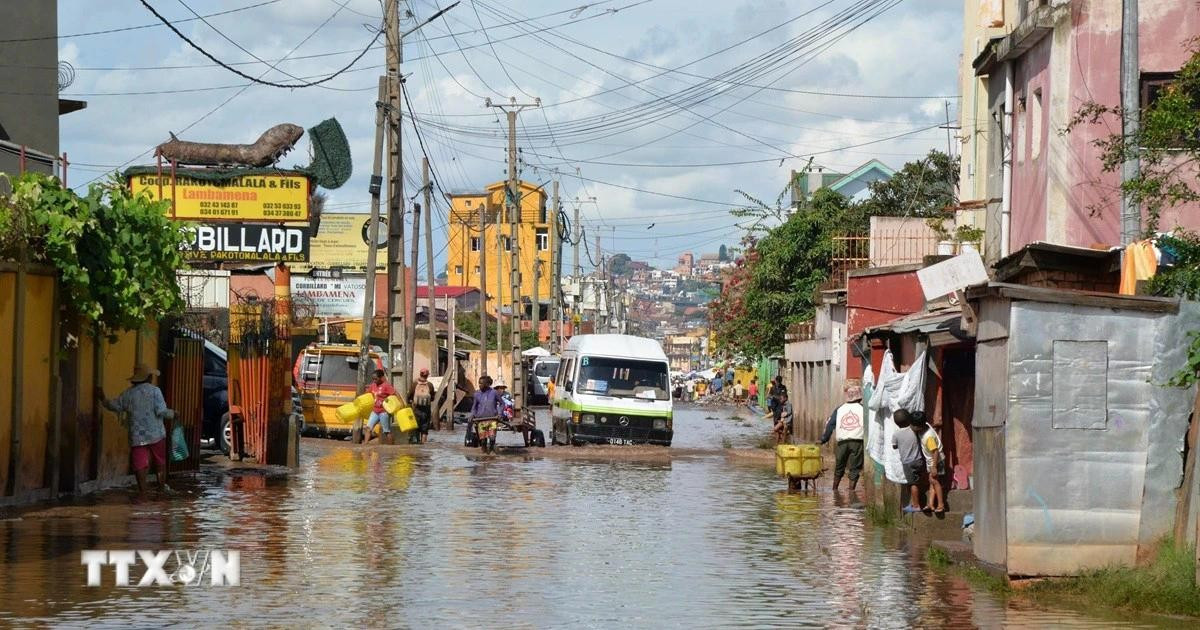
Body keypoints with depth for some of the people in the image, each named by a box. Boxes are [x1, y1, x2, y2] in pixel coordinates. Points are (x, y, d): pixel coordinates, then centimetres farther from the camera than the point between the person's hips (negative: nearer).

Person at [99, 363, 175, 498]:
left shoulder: (128, 394, 4)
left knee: (140, 464, 0)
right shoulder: (154, 391, -7)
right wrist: (172, 414, 4)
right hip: (156, 434, -1)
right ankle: (162, 485, 27)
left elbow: (114, 406, 13)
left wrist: (103, 399, 31)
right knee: (160, 461, 18)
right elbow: (161, 411, -15)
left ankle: (142, 492, -5)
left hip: (137, 436, 2)